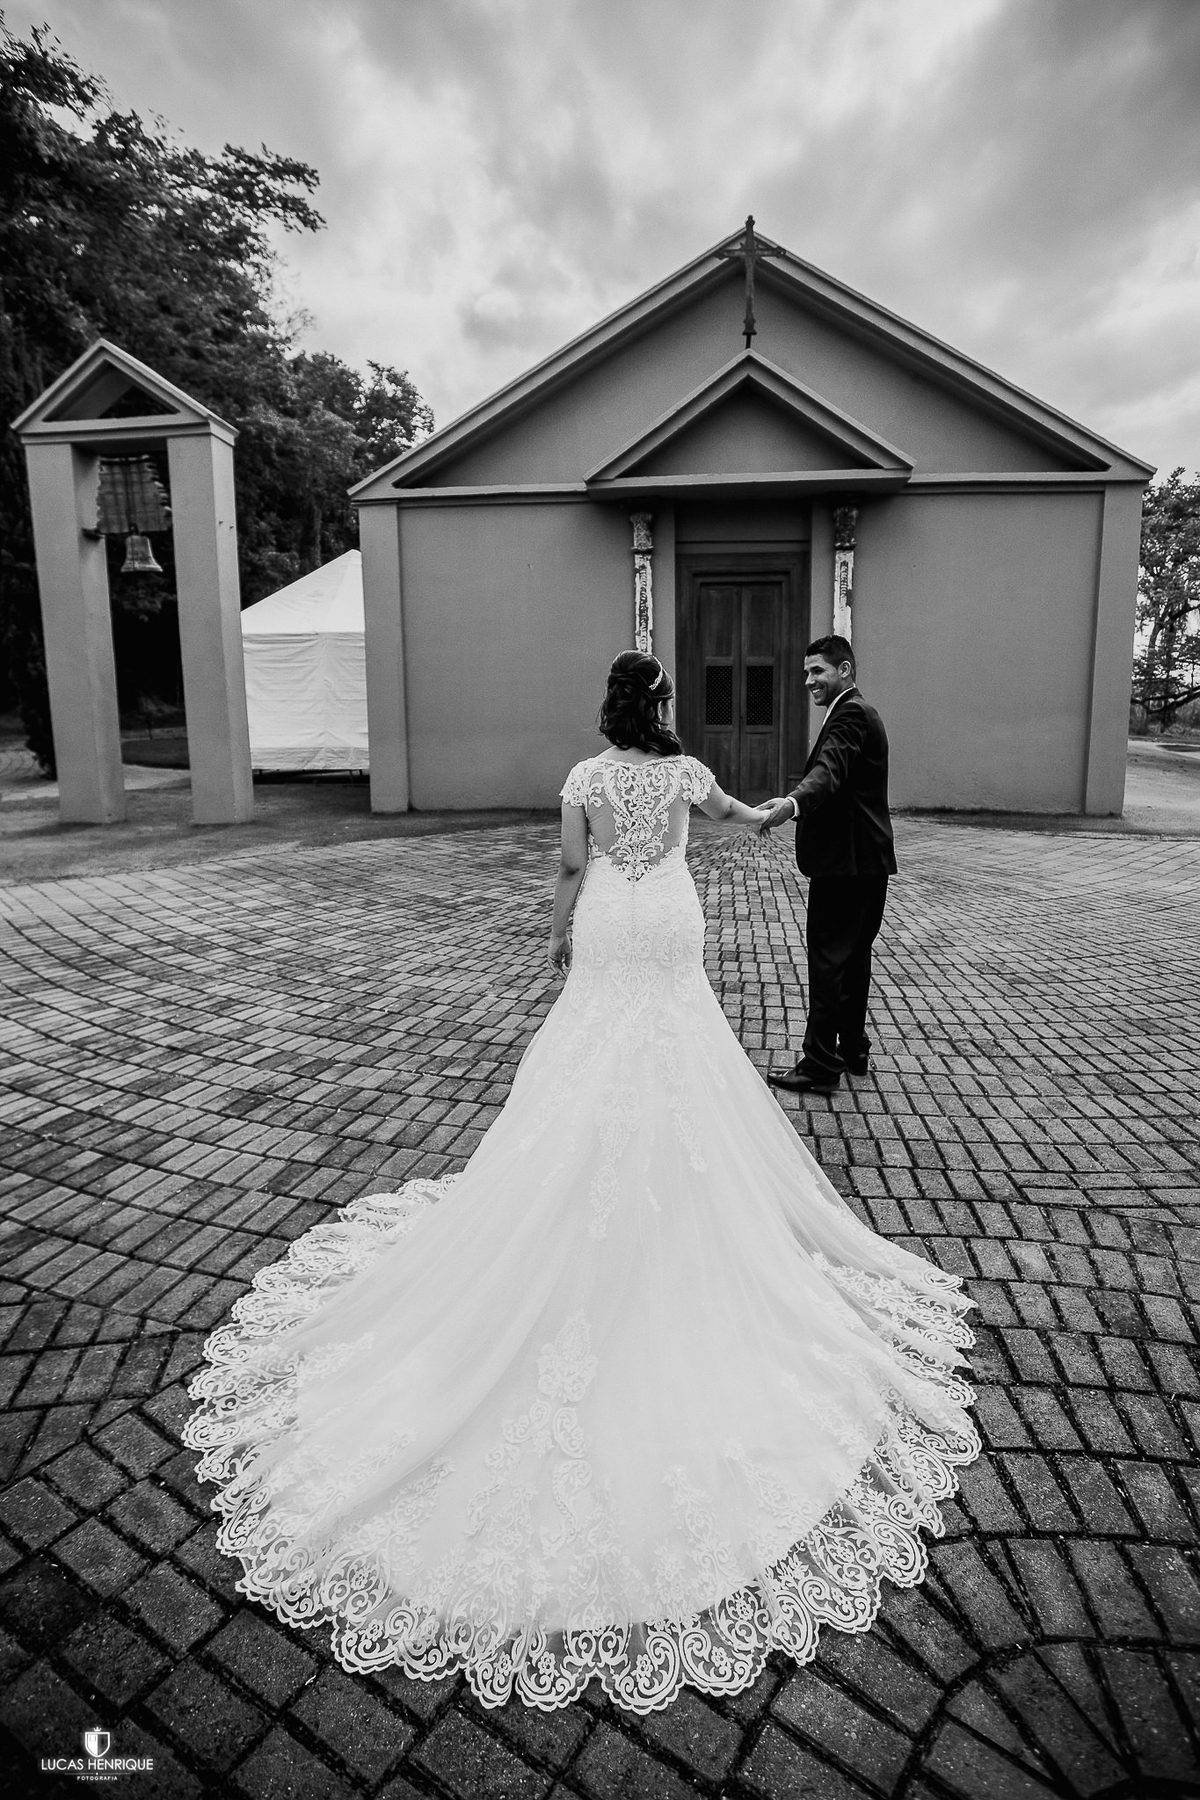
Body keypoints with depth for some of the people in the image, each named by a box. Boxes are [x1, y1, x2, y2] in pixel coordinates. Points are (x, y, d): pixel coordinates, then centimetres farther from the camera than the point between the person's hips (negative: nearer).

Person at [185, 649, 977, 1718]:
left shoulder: (585, 776, -3)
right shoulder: (685, 769, -1)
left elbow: (571, 867, -1)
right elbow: (735, 812, 20)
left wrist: (559, 931, 15)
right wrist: (765, 817, 43)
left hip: (606, 939, 0)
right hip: (671, 936, 0)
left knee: (589, 1084, 9)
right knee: (679, 1085, 8)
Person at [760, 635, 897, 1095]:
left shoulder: (850, 715, -15)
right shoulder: (857, 713, 20)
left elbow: (829, 770, -34)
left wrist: (793, 802, -51)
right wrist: (796, 804, 28)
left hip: (847, 862, -11)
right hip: (864, 860, 11)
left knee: (828, 958, -7)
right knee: (853, 956, 16)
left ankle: (821, 1064, -2)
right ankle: (853, 1049, 27)